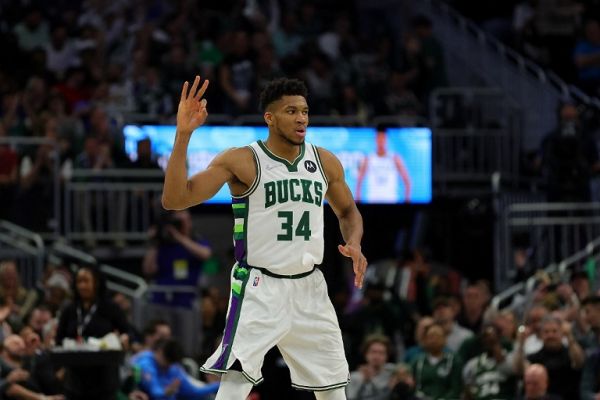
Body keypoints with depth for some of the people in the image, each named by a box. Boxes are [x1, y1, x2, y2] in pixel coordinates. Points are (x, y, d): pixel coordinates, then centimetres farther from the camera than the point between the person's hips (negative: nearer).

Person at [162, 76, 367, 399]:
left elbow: (348, 211, 22)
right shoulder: (241, 161, -10)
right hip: (260, 287, -5)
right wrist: (183, 136, -26)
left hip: (309, 287, 5)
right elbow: (174, 200, -17)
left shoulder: (325, 162, 5)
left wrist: (353, 244, 0)